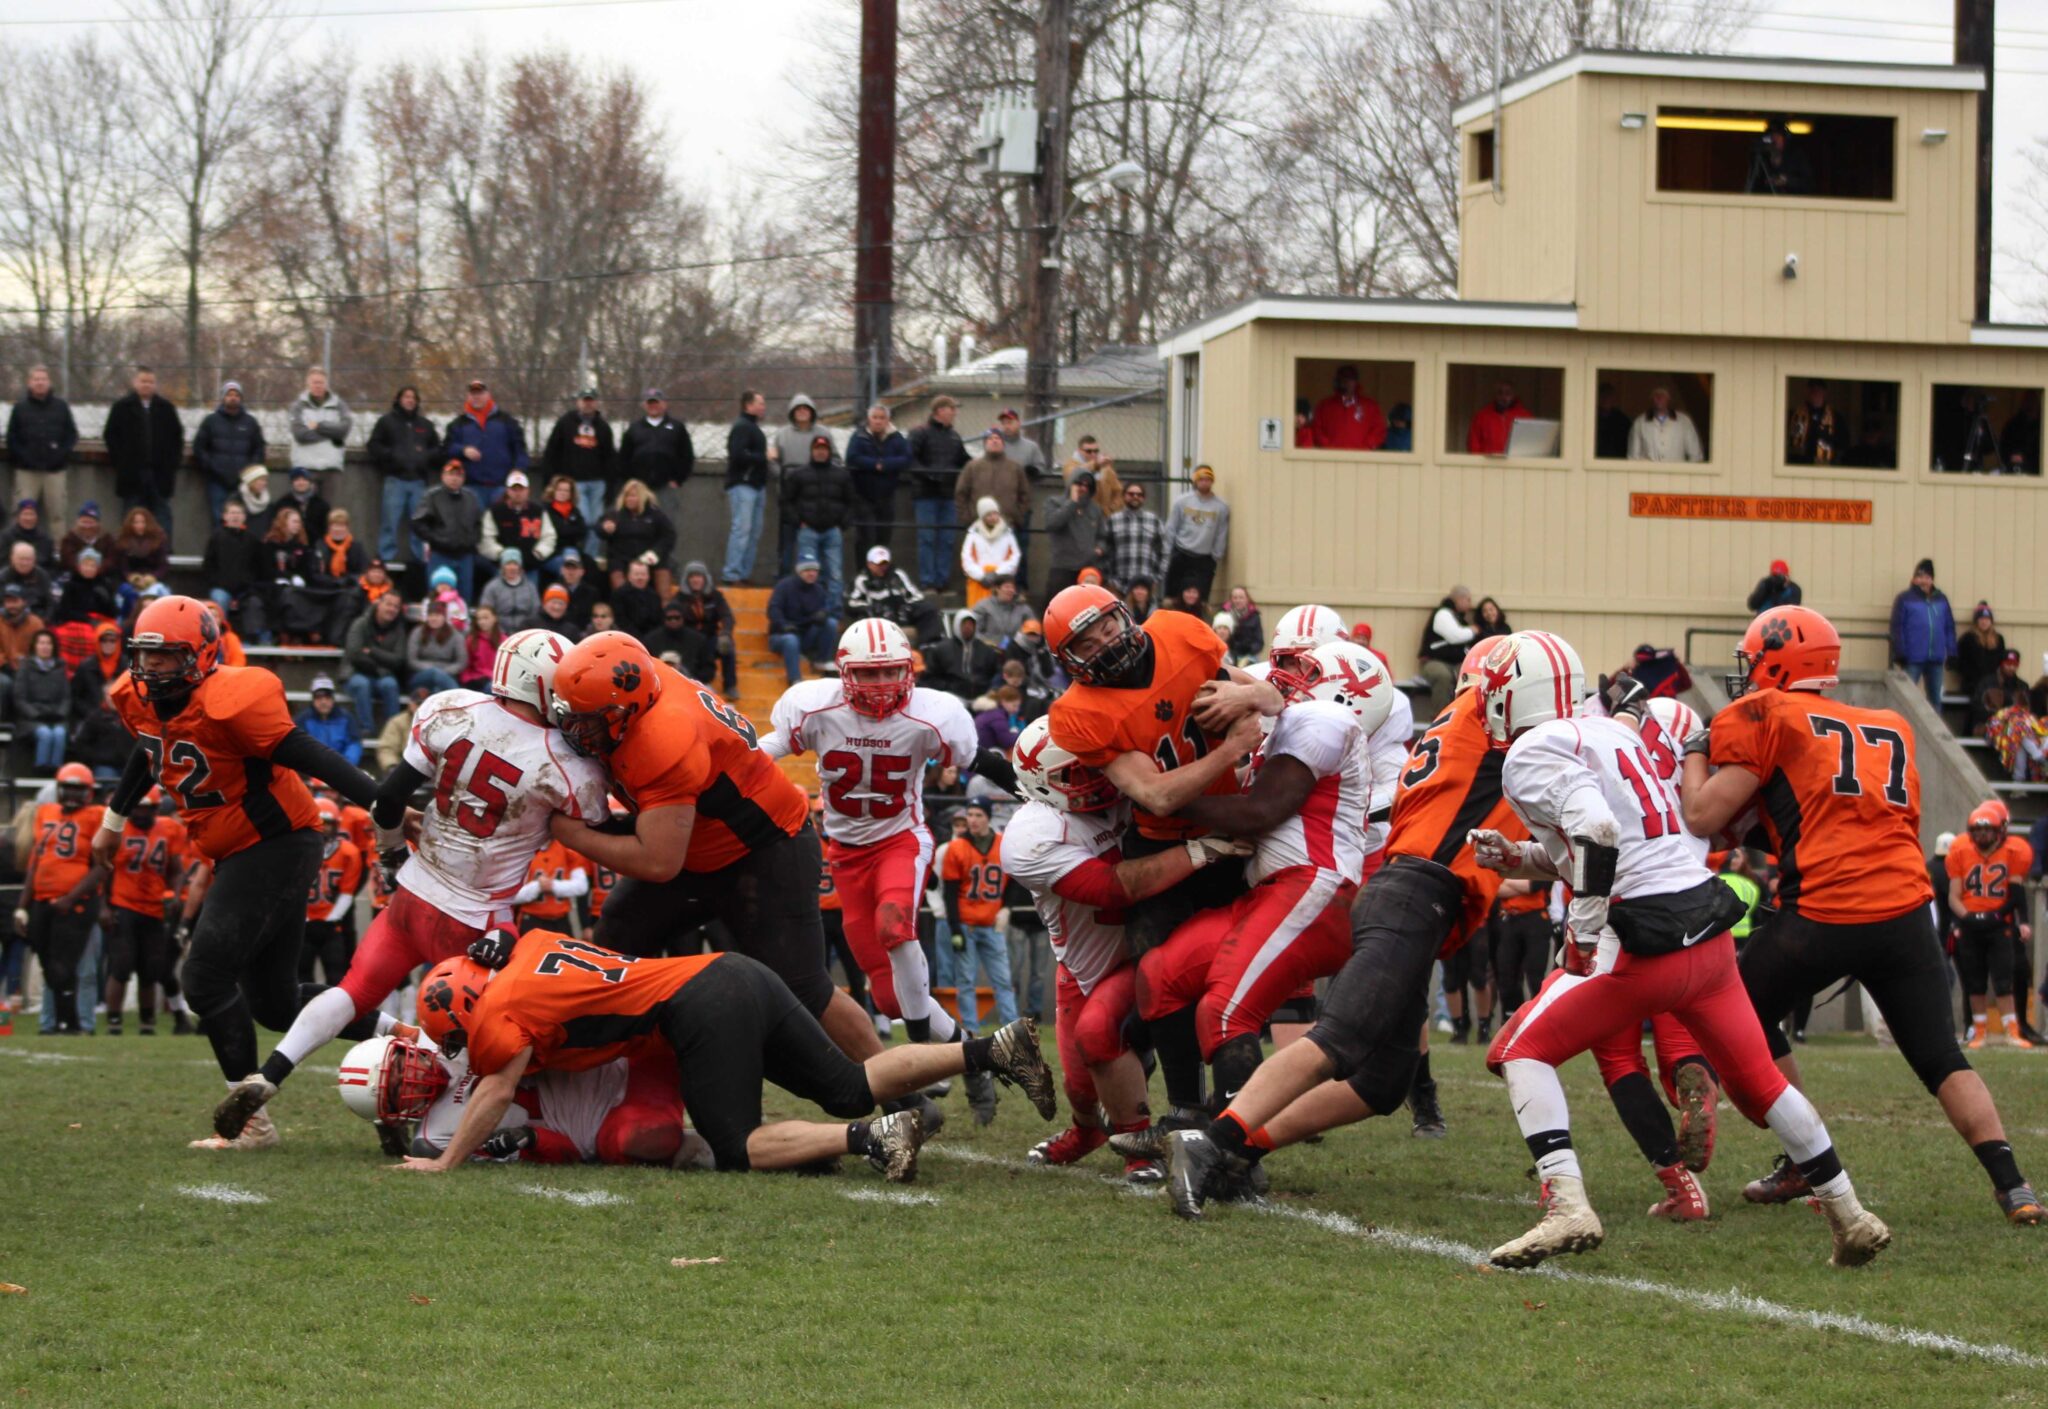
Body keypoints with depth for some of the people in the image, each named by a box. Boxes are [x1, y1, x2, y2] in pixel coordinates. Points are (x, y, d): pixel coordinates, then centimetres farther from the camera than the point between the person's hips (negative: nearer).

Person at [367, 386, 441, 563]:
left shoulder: (425, 425, 18)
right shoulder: (386, 421, 8)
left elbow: (437, 449, 21)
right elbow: (374, 446, 4)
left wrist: (426, 456, 0)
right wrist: (391, 455, -10)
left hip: (419, 480, 3)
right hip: (394, 480, -3)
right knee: (390, 522, -6)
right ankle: (386, 558, -3)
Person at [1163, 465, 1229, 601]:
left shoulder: (1221, 506, -1)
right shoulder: (1182, 502, 2)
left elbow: (1221, 536, 2)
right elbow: (1170, 530, 5)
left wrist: (1216, 558, 0)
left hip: (1204, 561, -1)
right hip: (1181, 557, 1)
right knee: (1173, 595, 5)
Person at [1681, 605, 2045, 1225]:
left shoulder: (1765, 717, 4)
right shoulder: (1891, 730, 23)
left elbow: (1704, 818, 1)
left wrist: (1694, 755, 20)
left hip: (1825, 913, -4)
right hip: (1906, 911, 4)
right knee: (1941, 1057, 12)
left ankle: (1805, 1164, 19)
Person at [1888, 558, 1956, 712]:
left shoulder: (1941, 599, 11)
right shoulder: (1905, 599, -1)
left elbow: (1950, 627, 12)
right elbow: (1897, 628, -6)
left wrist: (1951, 652, 4)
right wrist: (1901, 655, -12)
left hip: (1936, 658, 4)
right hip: (1913, 659, -4)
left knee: (1935, 698, 10)